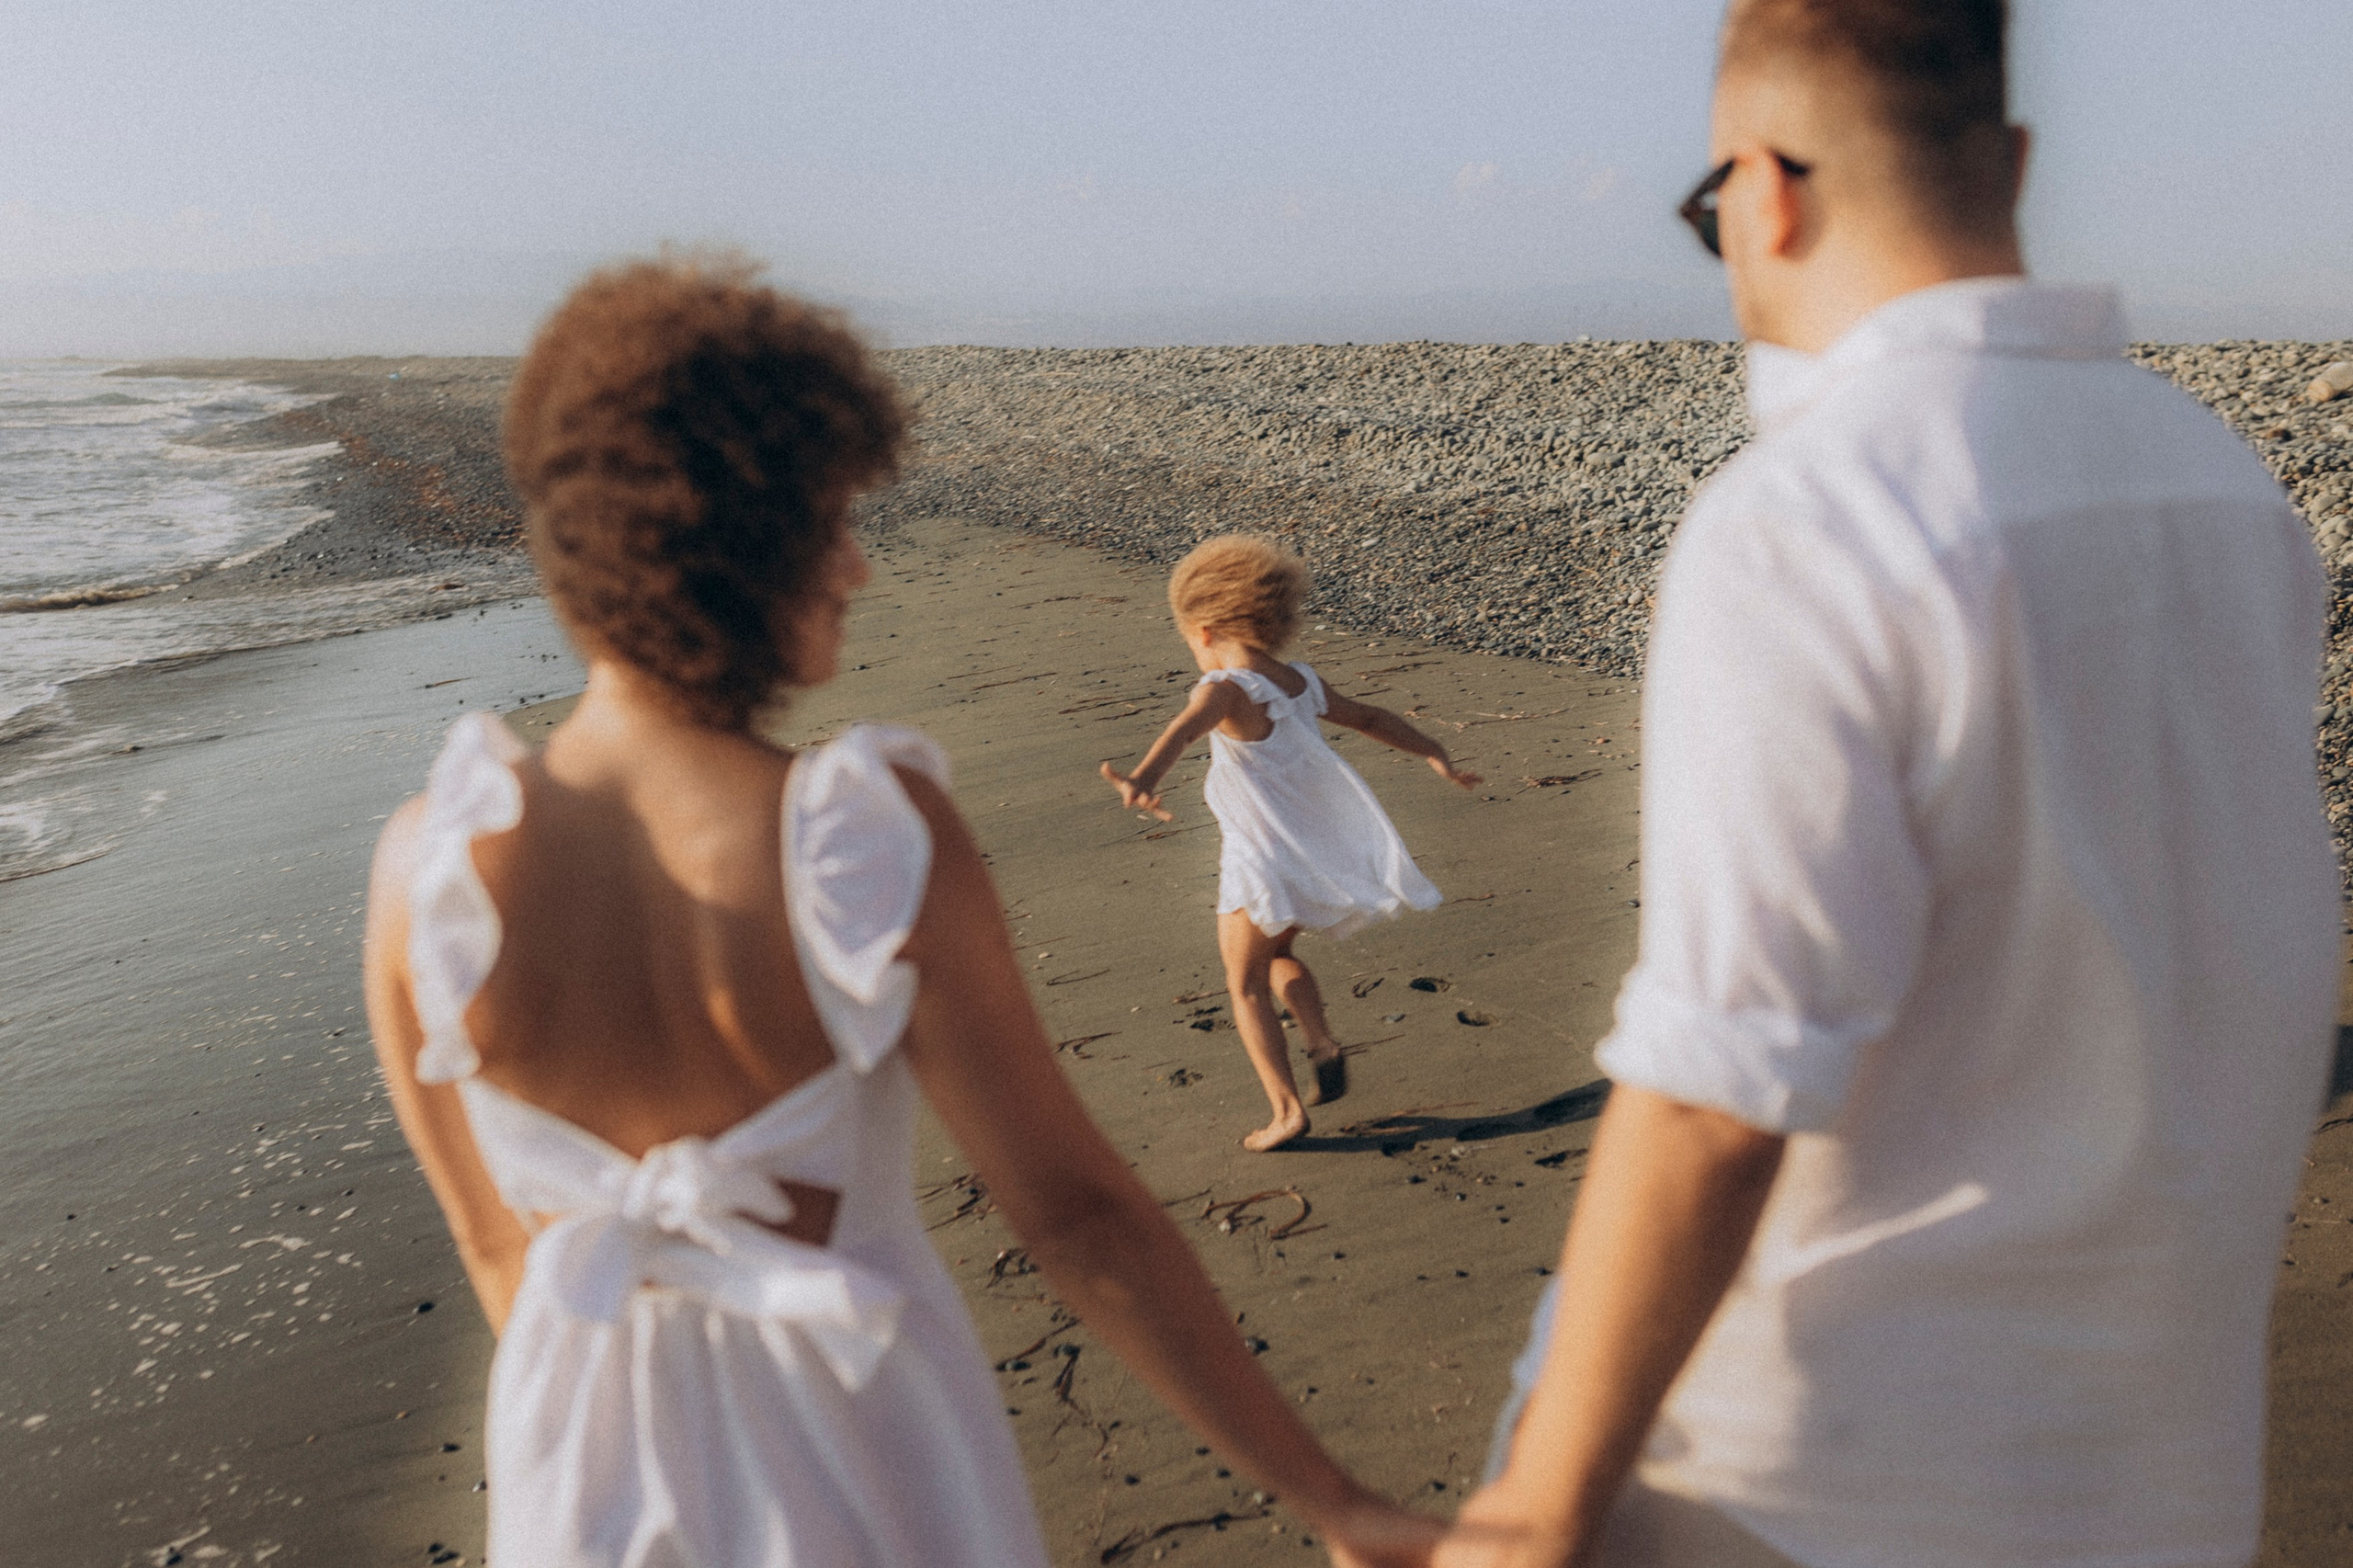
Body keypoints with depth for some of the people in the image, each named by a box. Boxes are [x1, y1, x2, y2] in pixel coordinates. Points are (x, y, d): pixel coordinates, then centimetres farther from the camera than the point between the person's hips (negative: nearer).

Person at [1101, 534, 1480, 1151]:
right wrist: (1435, 754, 34)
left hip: (1266, 862, -7)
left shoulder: (1226, 689, -16)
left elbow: (1184, 729, -38)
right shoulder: (1303, 683, 6)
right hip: (1324, 854, 7)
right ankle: (1323, 1044, 10)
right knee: (1277, 954, 29)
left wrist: (1143, 777, -57)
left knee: (1245, 985, 10)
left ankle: (1287, 1110, 5)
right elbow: (1370, 718, 20)